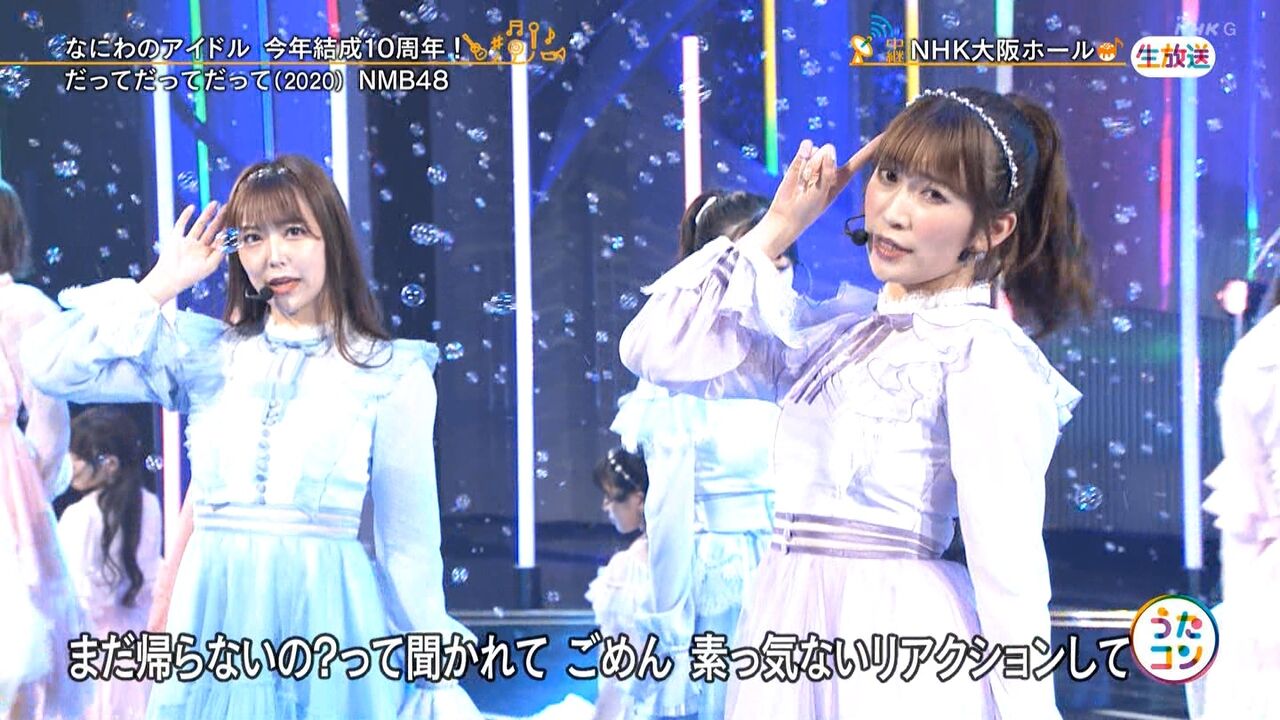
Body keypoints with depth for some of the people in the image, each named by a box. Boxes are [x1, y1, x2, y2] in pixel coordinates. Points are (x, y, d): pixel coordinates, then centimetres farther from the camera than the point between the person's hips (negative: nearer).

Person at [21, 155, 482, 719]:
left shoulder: (392, 373, 0)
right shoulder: (204, 353, 8)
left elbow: (410, 543, 2)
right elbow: (50, 366, 0)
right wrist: (160, 286, 3)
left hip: (329, 620, -2)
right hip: (216, 621, 3)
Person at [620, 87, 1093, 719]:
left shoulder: (985, 354, -10)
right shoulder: (842, 338, 13)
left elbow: (1008, 570, -15)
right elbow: (656, 348, 13)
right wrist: (777, 227, 10)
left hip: (896, 643, -8)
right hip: (796, 642, 8)